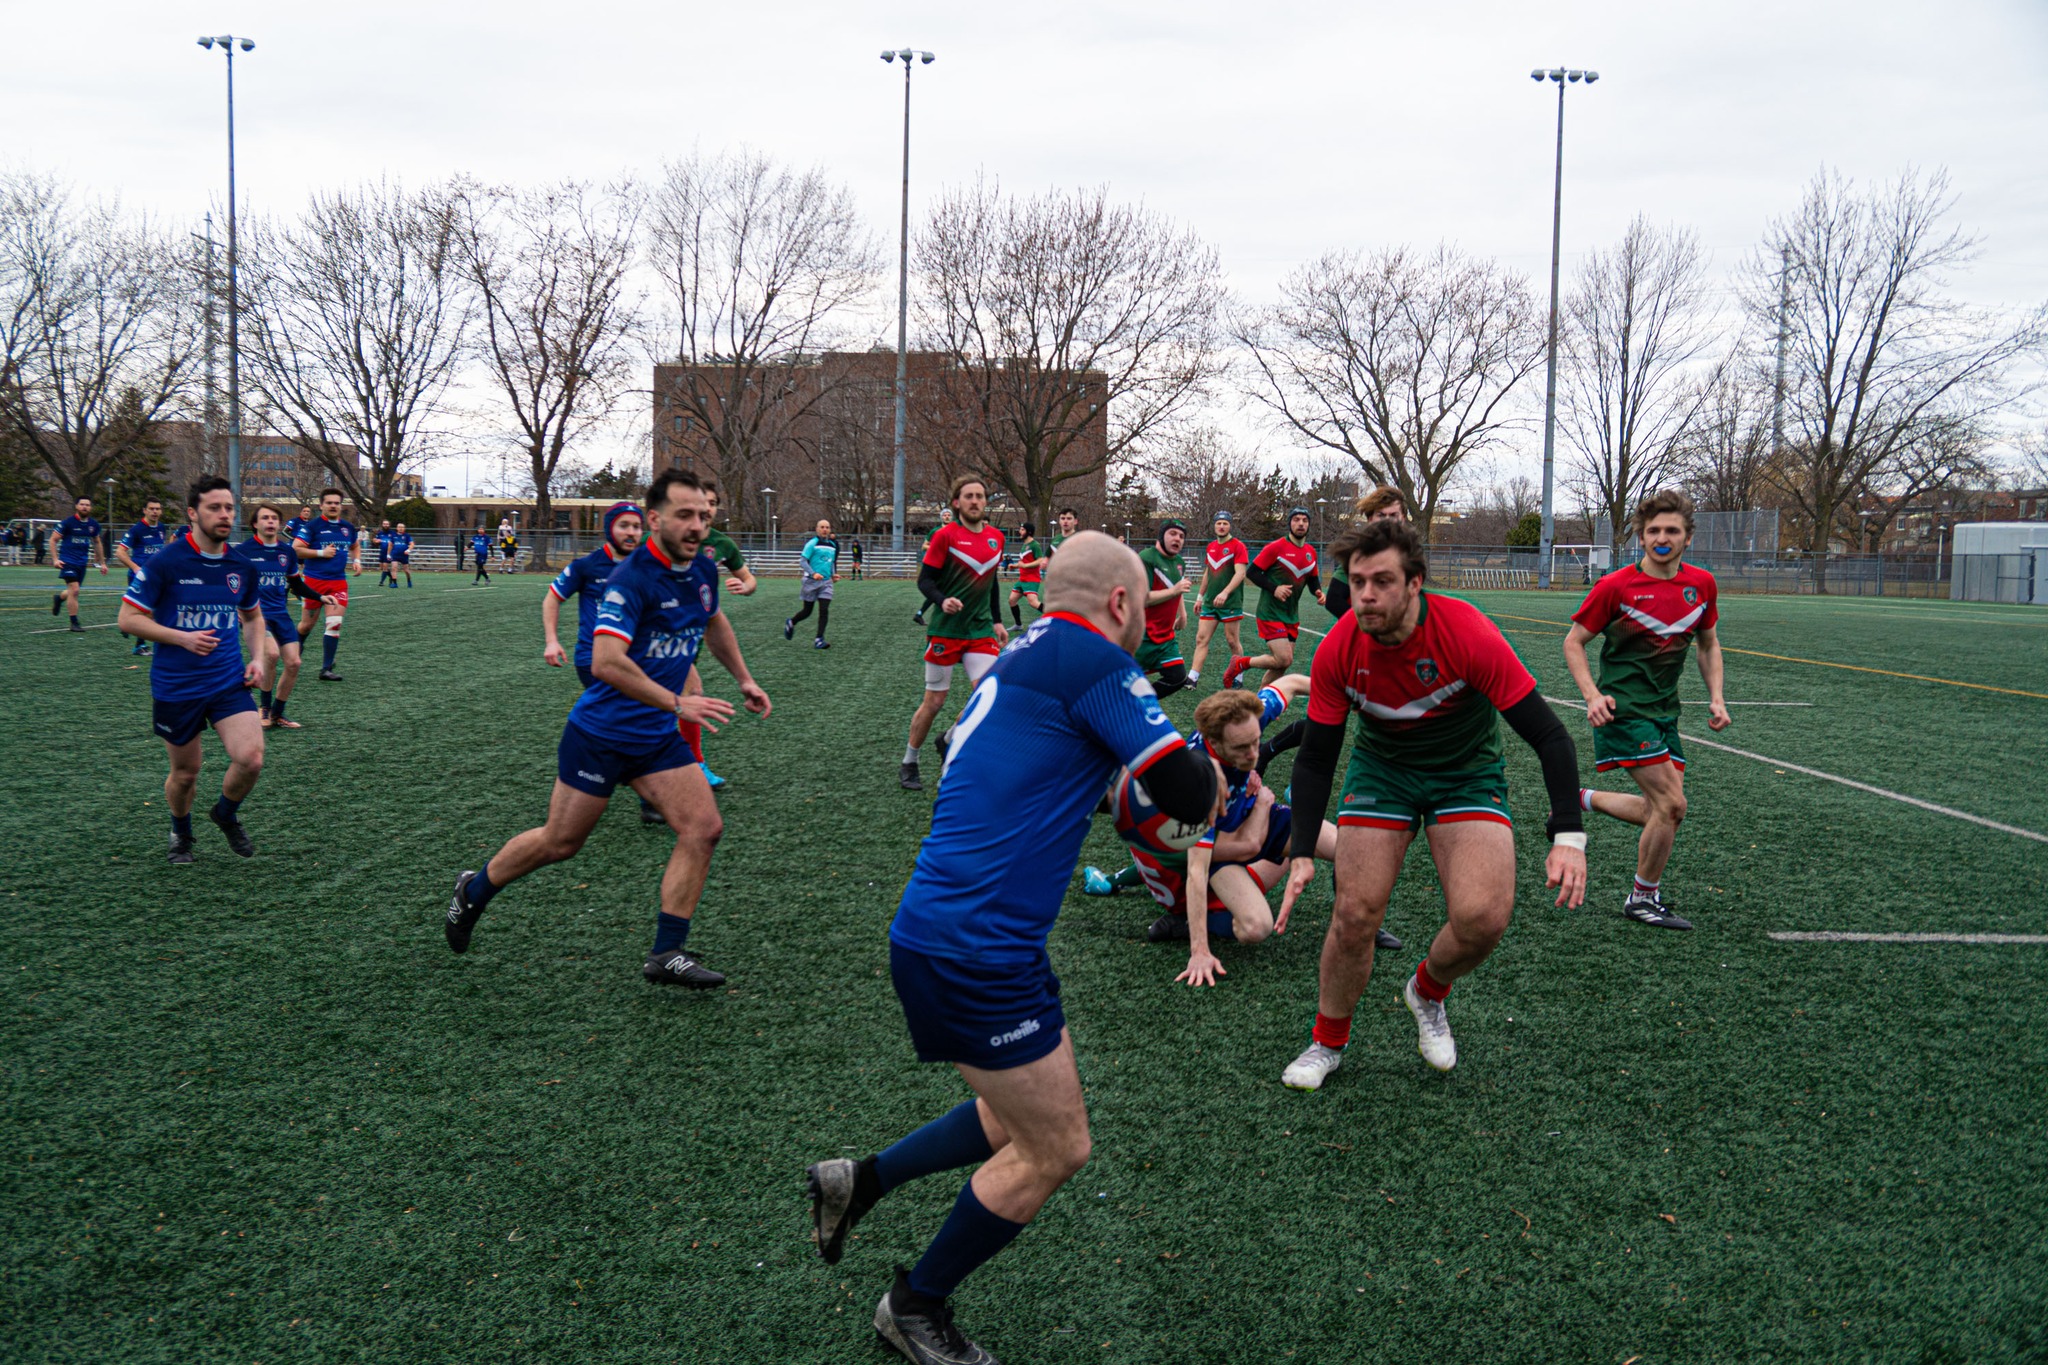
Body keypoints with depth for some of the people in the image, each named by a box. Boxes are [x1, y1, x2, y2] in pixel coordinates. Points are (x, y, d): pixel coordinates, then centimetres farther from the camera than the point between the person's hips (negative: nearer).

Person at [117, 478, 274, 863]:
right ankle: (181, 833, 40)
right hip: (175, 687, -3)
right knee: (185, 773, 9)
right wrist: (183, 638, -19)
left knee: (251, 759, -15)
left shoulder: (241, 566, 3)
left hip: (229, 682, 3)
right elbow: (128, 619, -8)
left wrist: (258, 658, 5)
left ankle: (226, 815, 17)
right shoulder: (165, 562, -11)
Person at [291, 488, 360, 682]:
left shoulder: (348, 527, 9)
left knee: (335, 623, -9)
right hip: (315, 581, -3)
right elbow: (295, 548, -11)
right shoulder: (313, 526, -6)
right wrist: (321, 553, -17)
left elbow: (355, 546, 28)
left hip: (339, 582, 3)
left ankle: (326, 669, -5)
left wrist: (356, 560, 10)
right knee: (307, 624, 7)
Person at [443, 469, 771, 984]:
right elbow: (605, 661, -33)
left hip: (657, 737, 7)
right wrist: (677, 703, -33)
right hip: (601, 733, -6)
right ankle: (473, 891, 34)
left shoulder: (703, 571, 3)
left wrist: (743, 678, 23)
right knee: (560, 842, 7)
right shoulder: (632, 577, -22)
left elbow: (714, 622, 27)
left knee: (703, 828, -7)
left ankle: (666, 954, 1)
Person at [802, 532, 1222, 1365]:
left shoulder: (1023, 661, 15)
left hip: (943, 931, 10)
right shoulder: (1090, 657, -14)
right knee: (1055, 1149, 6)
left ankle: (859, 1181, 29)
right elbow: (1189, 797, -17)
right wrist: (1209, 771, 7)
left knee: (1028, 1121, 22)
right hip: (974, 948, -10)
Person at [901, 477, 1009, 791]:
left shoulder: (995, 537, 7)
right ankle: (909, 765, 20)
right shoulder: (945, 535, -8)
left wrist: (997, 621, 15)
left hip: (981, 632, 4)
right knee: (934, 702, 3)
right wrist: (942, 601, -27)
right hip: (945, 631, -4)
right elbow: (924, 580, -9)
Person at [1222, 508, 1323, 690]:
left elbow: (1312, 579, 21)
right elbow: (1251, 572, -10)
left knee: (1282, 664, 7)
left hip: (1292, 616, 7)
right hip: (1270, 612, -7)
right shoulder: (1275, 547, -12)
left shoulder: (1311, 552, 8)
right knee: (1284, 660, -16)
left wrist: (1317, 591, -2)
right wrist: (1273, 588, -22)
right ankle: (1240, 663, 5)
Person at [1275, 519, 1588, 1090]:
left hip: (1468, 772, -1)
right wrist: (1302, 854, -18)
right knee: (1355, 914, -10)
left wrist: (1568, 838, -32)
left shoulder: (1469, 634, -28)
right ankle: (1329, 1041, 17)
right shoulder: (1338, 650, -20)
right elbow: (1315, 757, -9)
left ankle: (1427, 991, 15)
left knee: (1483, 916, -21)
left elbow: (1548, 734, -23)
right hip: (1381, 768, 2)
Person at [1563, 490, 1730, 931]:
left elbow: (1709, 644, 18)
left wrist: (1716, 697, 6)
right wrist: (1592, 695, -17)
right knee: (1671, 806, -11)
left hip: (1664, 711, 7)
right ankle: (1644, 898, 8)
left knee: (1663, 811, 5)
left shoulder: (1702, 584, 4)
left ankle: (1579, 800, 28)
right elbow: (1573, 642, -4)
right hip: (1623, 709, -6)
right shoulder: (1615, 587, -11)